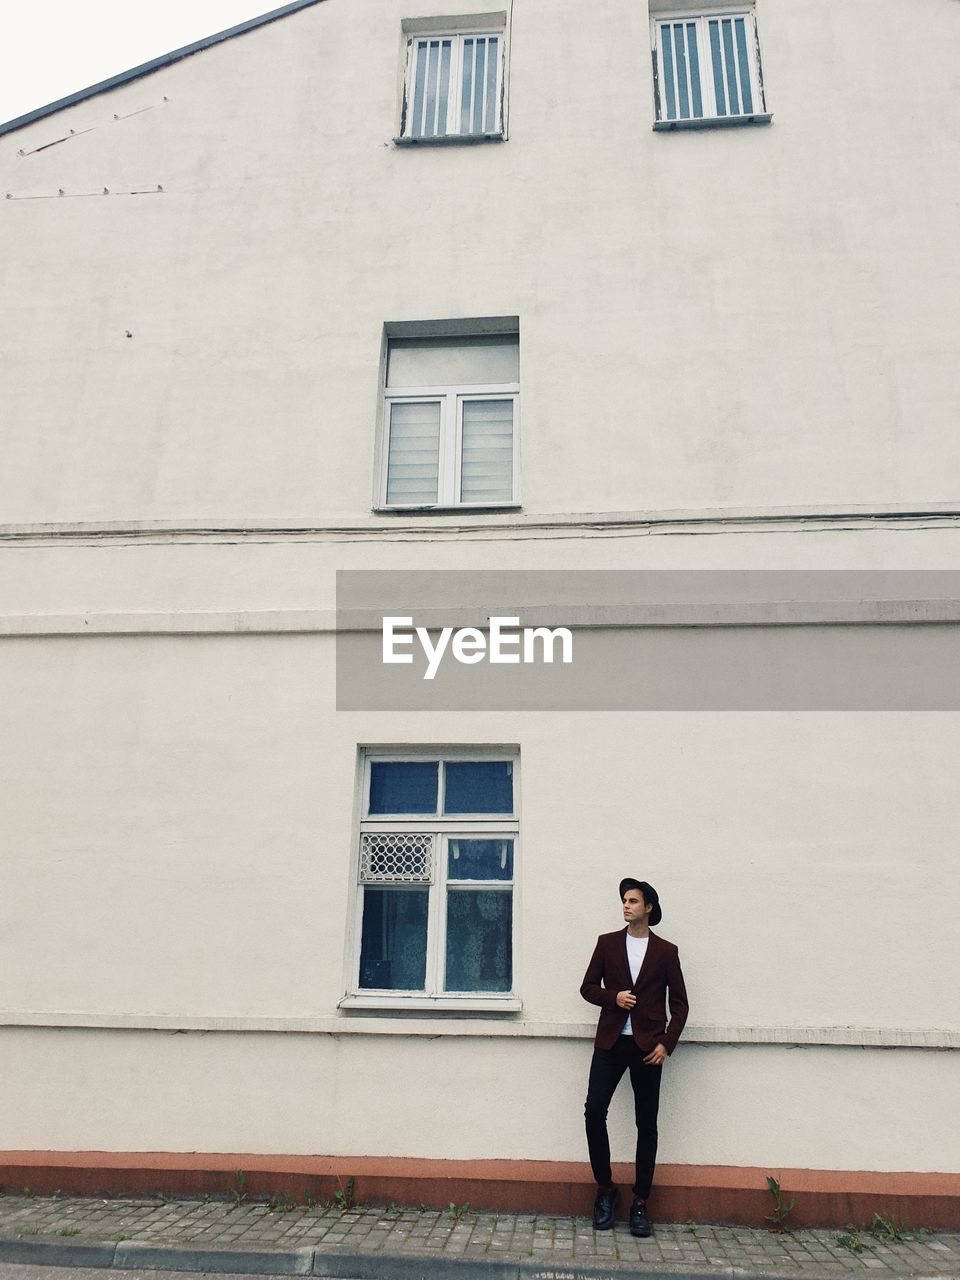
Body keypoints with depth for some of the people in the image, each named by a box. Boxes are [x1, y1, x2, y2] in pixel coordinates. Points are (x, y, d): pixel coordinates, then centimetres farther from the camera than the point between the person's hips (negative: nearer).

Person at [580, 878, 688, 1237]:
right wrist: (613, 997, -10)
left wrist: (666, 1043, -5)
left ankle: (640, 1204, 15)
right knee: (594, 1112, -9)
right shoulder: (607, 943, 9)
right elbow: (588, 987, 10)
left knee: (647, 1124, 3)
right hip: (610, 1042, 1)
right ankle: (605, 1188, 11)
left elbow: (679, 1003, 6)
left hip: (648, 1046, -1)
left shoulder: (666, 951, 5)